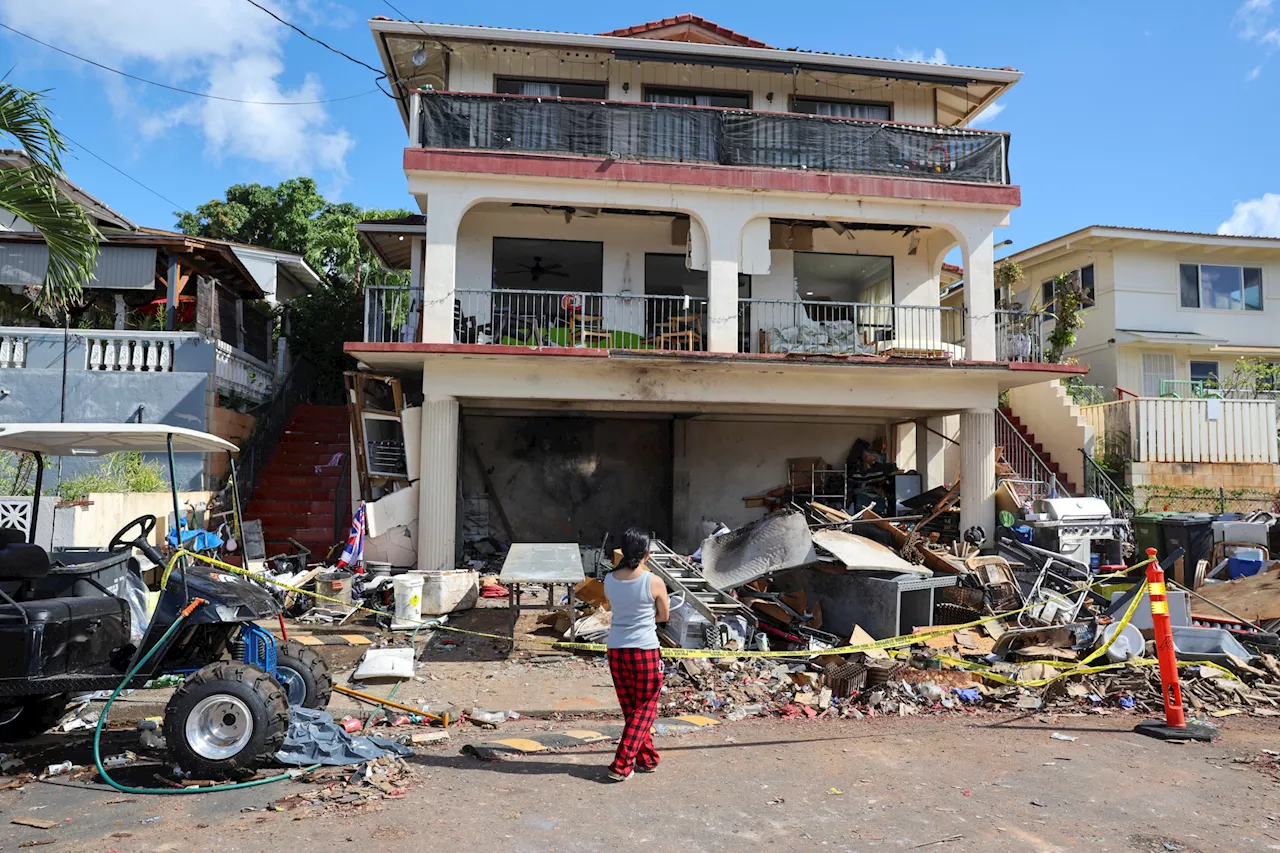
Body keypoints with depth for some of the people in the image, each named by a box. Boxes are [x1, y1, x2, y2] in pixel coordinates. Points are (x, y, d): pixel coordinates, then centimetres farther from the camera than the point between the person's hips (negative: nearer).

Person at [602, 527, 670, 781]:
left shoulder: (609, 581, -2)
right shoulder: (654, 582, -13)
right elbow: (664, 616, 1)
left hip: (616, 652, 4)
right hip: (645, 652, -4)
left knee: (631, 709, 19)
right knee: (644, 710, 11)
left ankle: (647, 759, 30)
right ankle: (621, 766, 6)